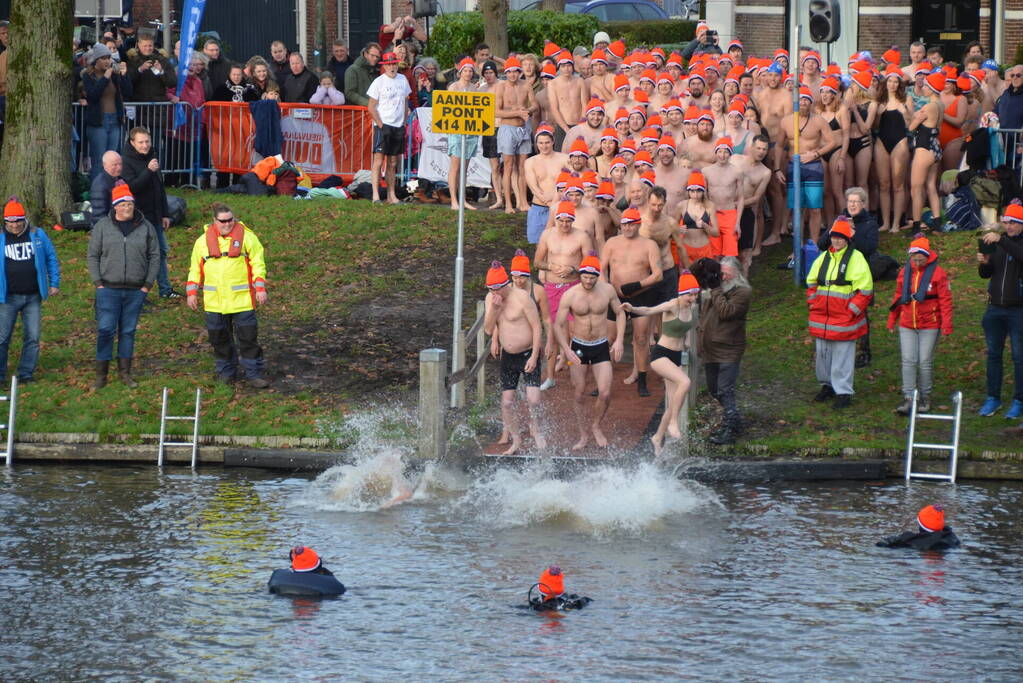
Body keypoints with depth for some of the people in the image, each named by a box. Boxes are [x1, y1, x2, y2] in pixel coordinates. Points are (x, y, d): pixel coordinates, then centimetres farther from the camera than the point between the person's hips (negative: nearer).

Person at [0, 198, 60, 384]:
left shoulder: (38, 235, 3)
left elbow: (51, 259, 10)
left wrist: (54, 283, 6)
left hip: (33, 297, 1)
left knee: (32, 337, 4)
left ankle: (26, 374, 12)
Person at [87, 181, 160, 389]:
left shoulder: (145, 228, 4)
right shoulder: (103, 227, 1)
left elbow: (154, 257, 9)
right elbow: (93, 256, 4)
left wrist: (147, 284, 2)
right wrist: (98, 283, -4)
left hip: (136, 291, 2)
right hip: (109, 289, -1)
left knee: (128, 331, 9)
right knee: (105, 330, -4)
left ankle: (125, 371, 19)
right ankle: (101, 374, 2)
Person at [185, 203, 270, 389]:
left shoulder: (246, 237, 0)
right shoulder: (203, 241, 7)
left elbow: (258, 264, 2)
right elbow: (195, 268, 14)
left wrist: (260, 289, -5)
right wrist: (191, 292, 8)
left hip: (242, 300, -2)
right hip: (214, 301, 2)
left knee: (248, 337, -3)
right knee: (220, 338, 8)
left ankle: (253, 373, 4)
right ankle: (226, 371, 22)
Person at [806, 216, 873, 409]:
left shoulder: (856, 259, -8)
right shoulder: (824, 258, 11)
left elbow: (865, 289, -10)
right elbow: (811, 282, 20)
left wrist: (851, 310, -13)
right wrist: (814, 303, 9)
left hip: (845, 319, -6)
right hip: (821, 318, 6)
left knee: (843, 356, -4)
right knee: (823, 353, 14)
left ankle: (843, 392, 2)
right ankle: (827, 385, 30)